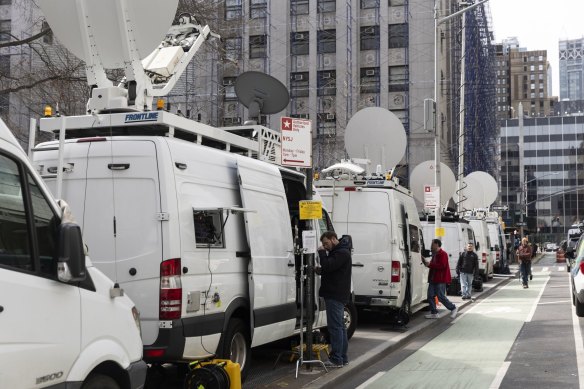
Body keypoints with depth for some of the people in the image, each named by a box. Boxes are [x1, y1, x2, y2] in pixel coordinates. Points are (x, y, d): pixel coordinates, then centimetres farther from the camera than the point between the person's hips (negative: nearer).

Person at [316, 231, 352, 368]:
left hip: (335, 295, -11)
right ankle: (343, 358, 19)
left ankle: (336, 359, -9)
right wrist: (321, 271, 6)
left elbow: (328, 266, -25)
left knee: (335, 326, -10)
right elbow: (330, 269, 25)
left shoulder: (342, 253, -14)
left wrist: (322, 252, -11)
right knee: (340, 327, 13)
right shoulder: (338, 252, 20)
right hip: (337, 295, 11)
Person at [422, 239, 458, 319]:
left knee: (441, 296, -7)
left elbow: (442, 265, -23)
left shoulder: (443, 254, -12)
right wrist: (426, 262, 10)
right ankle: (434, 313, 10)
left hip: (440, 280, -10)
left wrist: (430, 264, -22)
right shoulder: (434, 254, 19)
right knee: (430, 296, 5)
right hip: (433, 279, 10)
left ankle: (453, 308, 10)